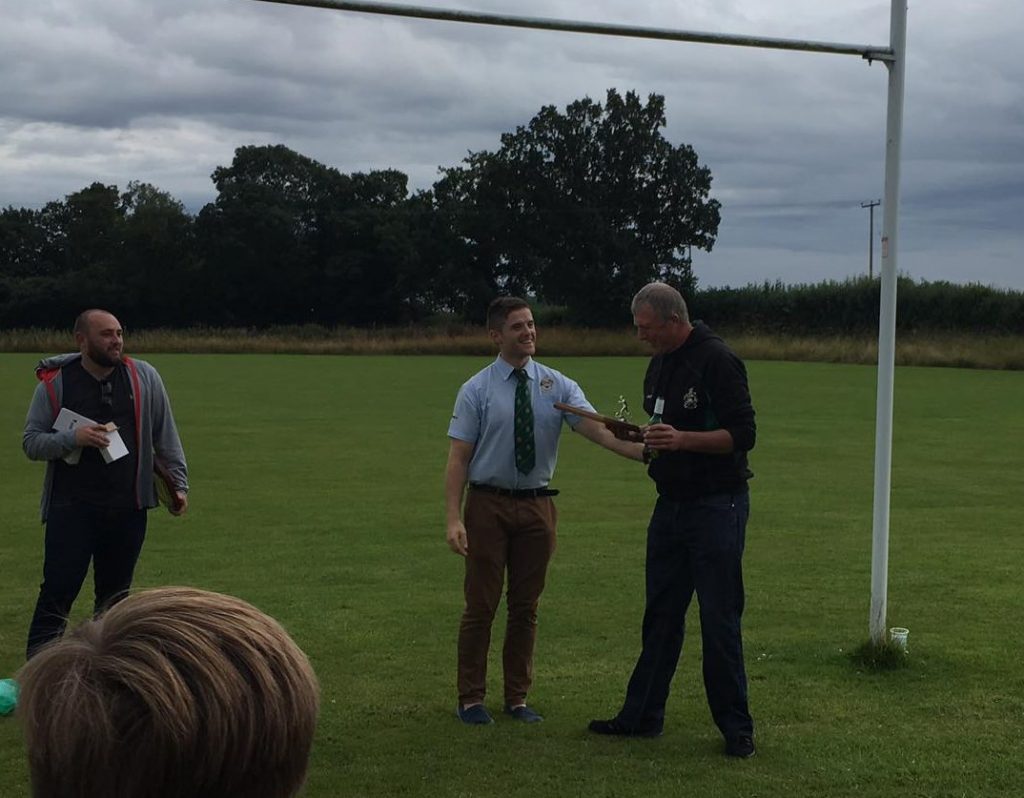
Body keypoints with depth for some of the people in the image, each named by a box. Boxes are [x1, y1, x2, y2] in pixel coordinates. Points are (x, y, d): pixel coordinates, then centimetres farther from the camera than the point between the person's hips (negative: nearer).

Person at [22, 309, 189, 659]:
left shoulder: (144, 377, 3)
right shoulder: (54, 383, -2)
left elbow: (165, 436, 9)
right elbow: (31, 442, 0)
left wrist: (179, 484, 7)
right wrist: (73, 437, -17)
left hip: (128, 508, 3)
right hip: (71, 508, -2)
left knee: (115, 594, 12)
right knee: (58, 590, -6)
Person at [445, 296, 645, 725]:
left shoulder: (557, 386, 1)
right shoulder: (476, 390, -4)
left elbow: (597, 429, -12)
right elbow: (458, 458, -5)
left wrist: (644, 450, -30)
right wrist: (454, 519, -15)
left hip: (536, 504, 2)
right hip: (488, 504, -2)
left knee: (526, 606, 10)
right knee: (481, 605, 3)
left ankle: (517, 697, 22)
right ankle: (471, 699, 16)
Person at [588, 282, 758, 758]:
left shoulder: (717, 361, -14)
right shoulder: (659, 366, 12)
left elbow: (742, 435, -19)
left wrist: (682, 439, -28)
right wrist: (636, 435, 6)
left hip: (716, 505, -8)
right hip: (671, 503, 8)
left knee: (720, 621, -2)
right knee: (660, 616, 12)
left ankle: (736, 728, 8)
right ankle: (641, 716, 20)